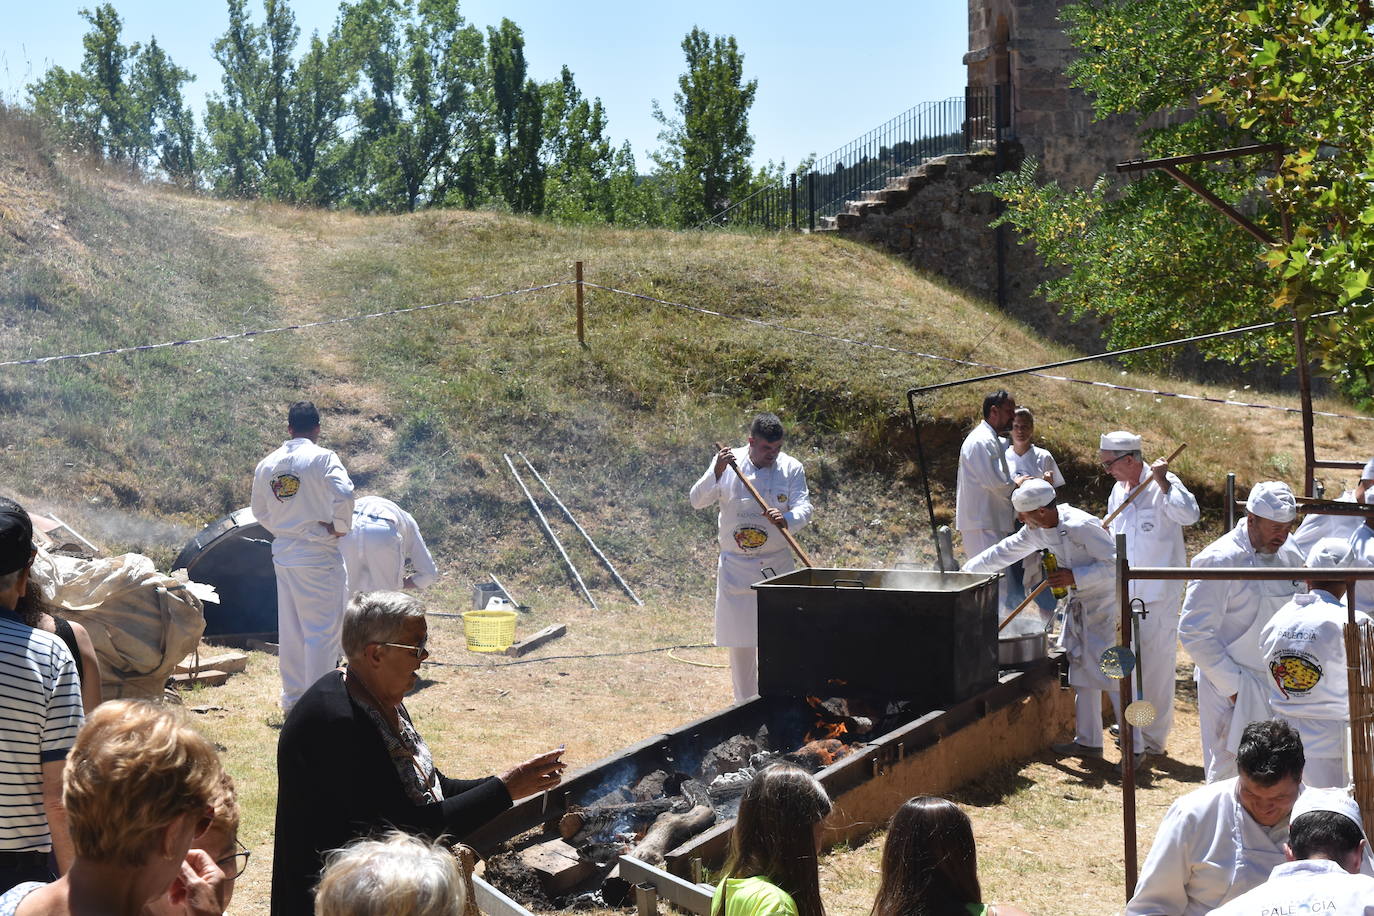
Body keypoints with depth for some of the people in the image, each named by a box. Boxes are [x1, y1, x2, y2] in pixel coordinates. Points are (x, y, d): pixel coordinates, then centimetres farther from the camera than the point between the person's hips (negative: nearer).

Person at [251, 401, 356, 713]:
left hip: (283, 554, 6)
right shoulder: (323, 458, -11)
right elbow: (343, 494, -23)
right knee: (322, 629, -1)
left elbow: (259, 510, 15)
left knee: (290, 629, 14)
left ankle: (292, 698, 22)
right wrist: (340, 527, -7)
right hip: (318, 555, -6)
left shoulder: (267, 464, 7)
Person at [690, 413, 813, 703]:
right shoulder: (728, 463, -3)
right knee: (740, 642, 6)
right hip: (736, 567, 0)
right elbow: (697, 500, -8)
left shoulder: (791, 468, -1)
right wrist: (717, 472, -25)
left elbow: (804, 507, -10)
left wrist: (786, 519, -32)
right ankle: (745, 704, 19)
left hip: (777, 565, 0)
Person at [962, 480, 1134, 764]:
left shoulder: (1080, 526, -26)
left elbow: (1117, 563, -25)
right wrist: (968, 570, 18)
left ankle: (1133, 748, -4)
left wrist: (1075, 577, -27)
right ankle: (1087, 741, 23)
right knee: (1081, 672, 13)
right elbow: (1006, 551, 14)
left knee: (1115, 675, -10)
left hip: (1106, 605, -9)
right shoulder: (1038, 530, 1)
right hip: (1079, 606, 9)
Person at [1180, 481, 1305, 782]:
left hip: (1282, 687, 6)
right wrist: (1232, 685, -15)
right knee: (1230, 777, -1)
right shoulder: (1220, 560, -14)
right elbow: (1194, 633, -15)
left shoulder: (1289, 556, 8)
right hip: (1235, 691, -6)